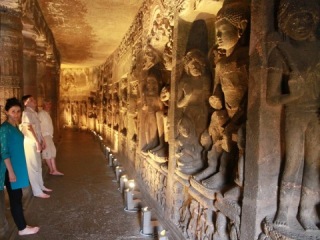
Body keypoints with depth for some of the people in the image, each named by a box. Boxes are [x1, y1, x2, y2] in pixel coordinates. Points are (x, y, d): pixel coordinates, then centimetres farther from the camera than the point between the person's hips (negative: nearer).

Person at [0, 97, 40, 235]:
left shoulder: (15, 127, 10)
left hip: (18, 166, 9)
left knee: (17, 196, 16)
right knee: (15, 198, 1)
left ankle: (21, 225, 27)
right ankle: (22, 228, 12)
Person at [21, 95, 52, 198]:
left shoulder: (33, 112, 16)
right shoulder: (26, 113, -14)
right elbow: (29, 128, -22)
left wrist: (42, 140, 19)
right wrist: (37, 142, -24)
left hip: (36, 142, 10)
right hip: (30, 143, -9)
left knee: (38, 166, 18)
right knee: (33, 167, -4)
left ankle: (41, 186, 30)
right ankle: (37, 191, 2)